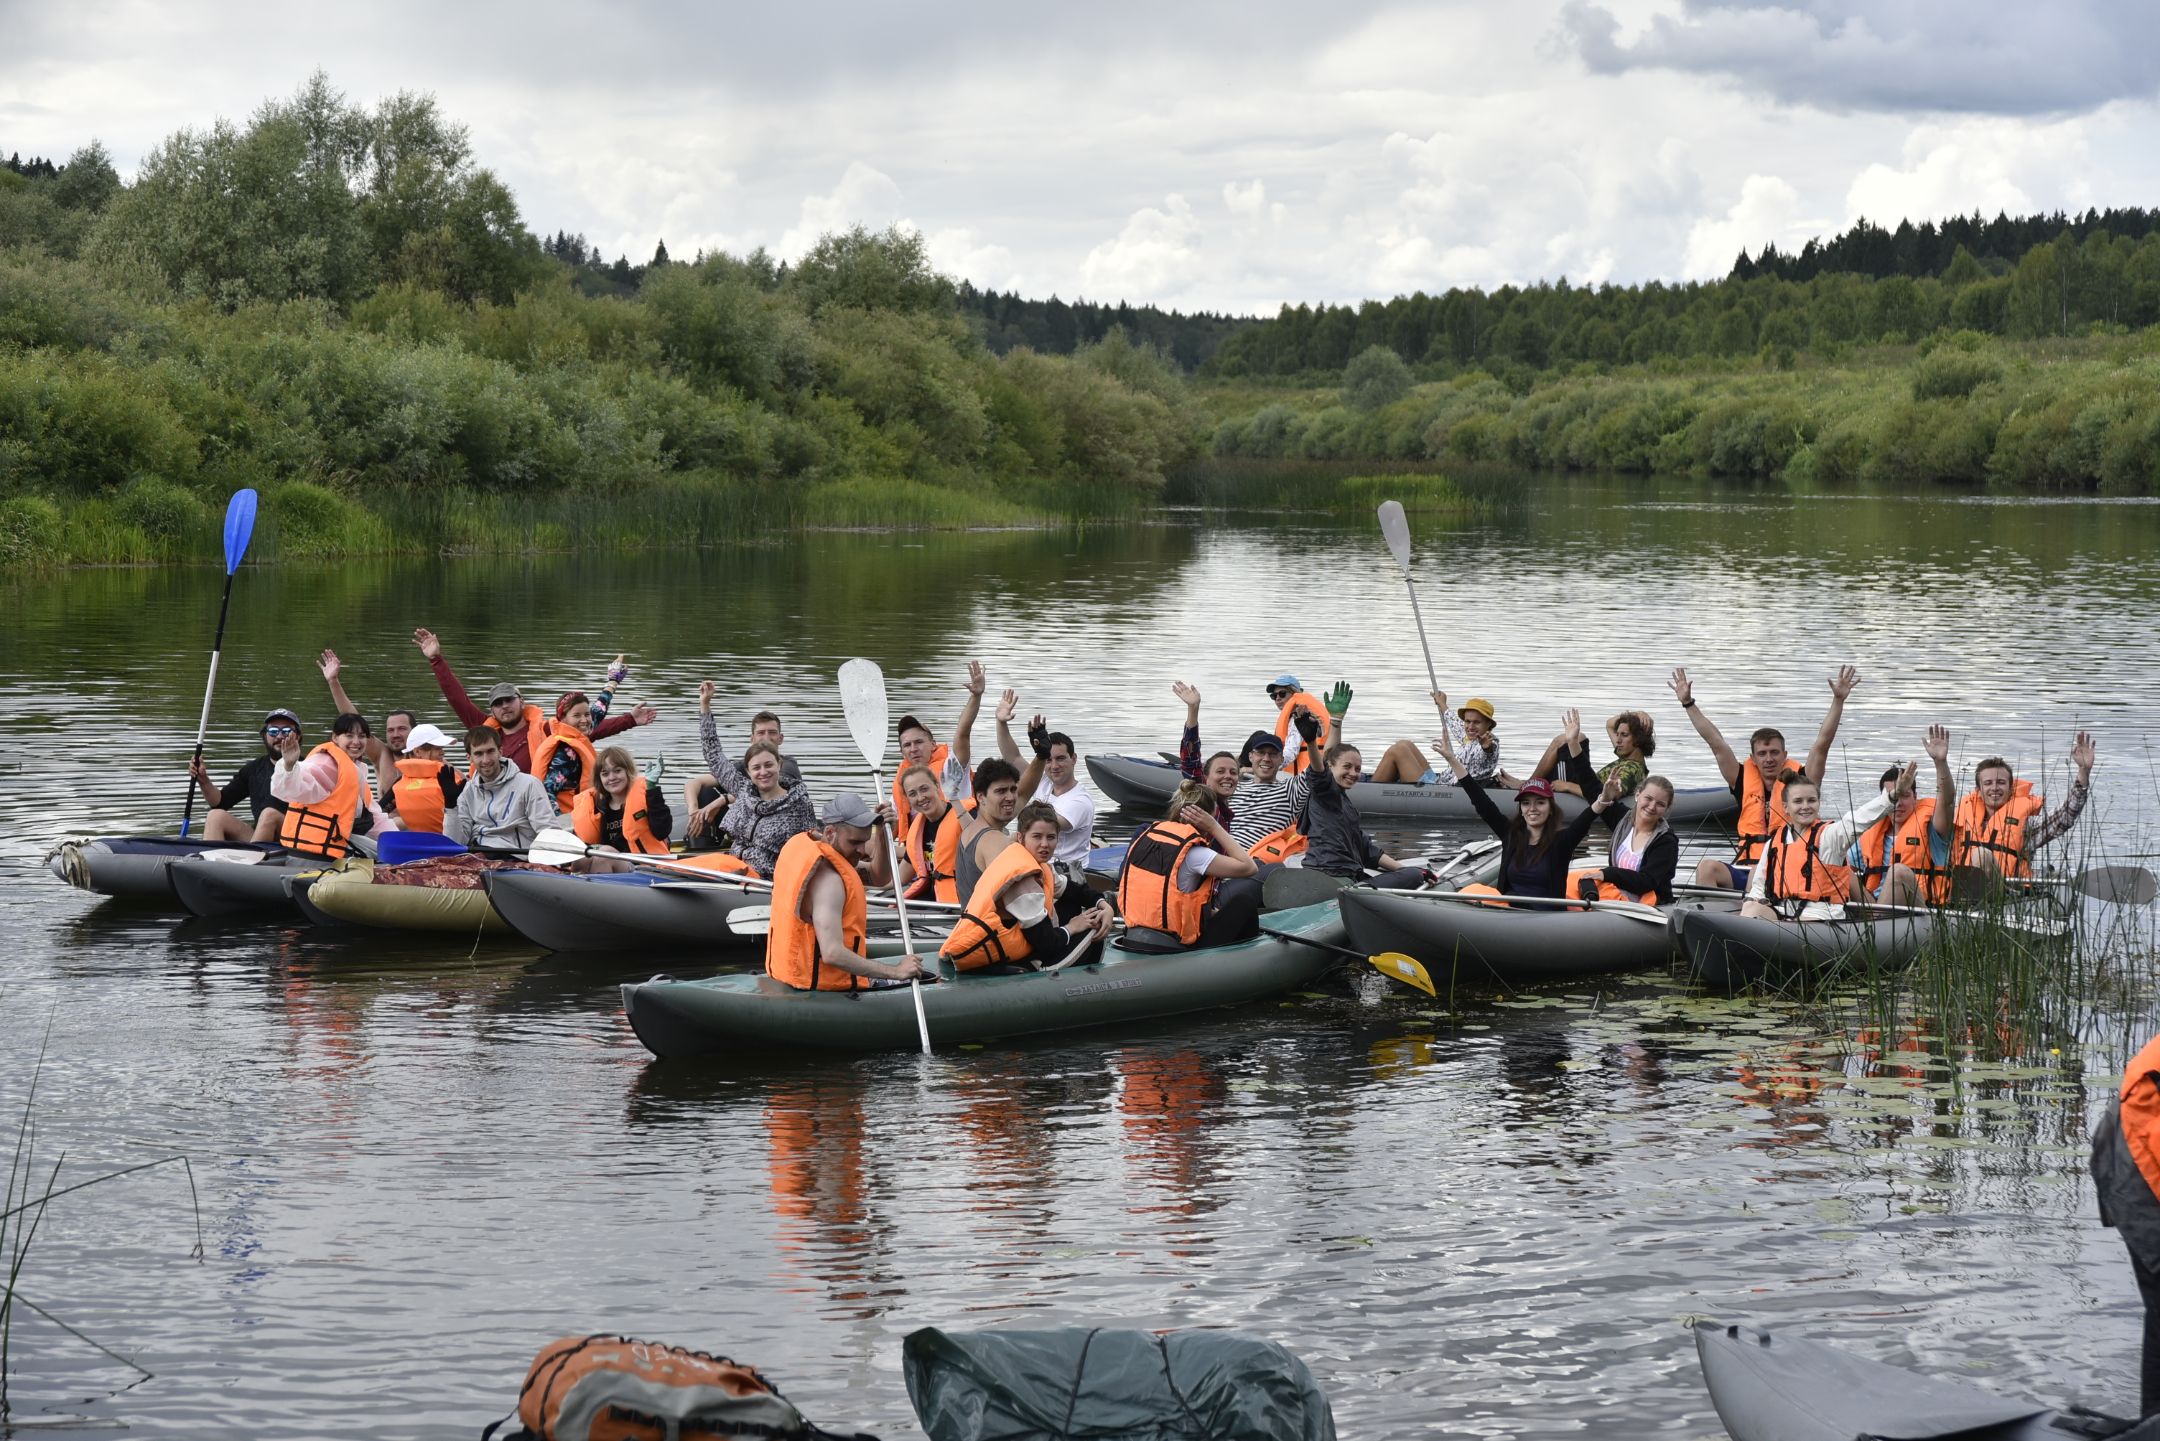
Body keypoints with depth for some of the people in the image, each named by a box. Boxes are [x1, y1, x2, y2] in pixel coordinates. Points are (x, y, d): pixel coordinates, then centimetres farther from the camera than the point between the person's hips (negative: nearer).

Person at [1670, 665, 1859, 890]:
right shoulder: (1746, 782, 14)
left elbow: (1822, 744, 2)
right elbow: (1716, 744, 14)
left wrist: (1838, 700, -5)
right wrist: (1688, 703, 14)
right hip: (1744, 870, 3)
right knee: (1707, 866, -26)